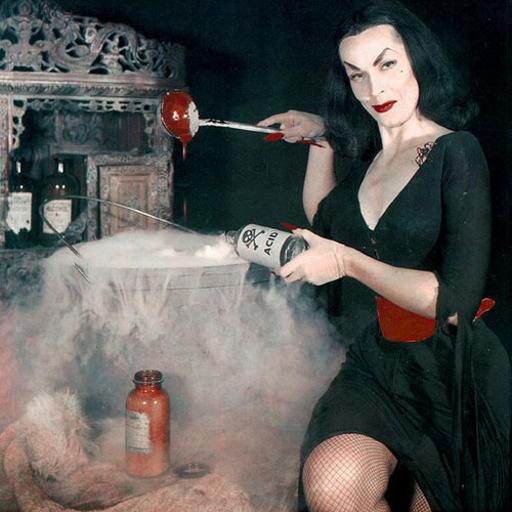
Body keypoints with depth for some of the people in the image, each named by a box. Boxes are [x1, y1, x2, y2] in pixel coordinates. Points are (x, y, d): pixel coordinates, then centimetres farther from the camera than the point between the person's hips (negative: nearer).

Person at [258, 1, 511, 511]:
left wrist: (347, 262, -12)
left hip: (447, 370, -4)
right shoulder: (365, 158, 11)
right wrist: (321, 137, 22)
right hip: (371, 365, 4)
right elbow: (322, 220, 33)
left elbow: (455, 303, -16)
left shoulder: (456, 152, -8)